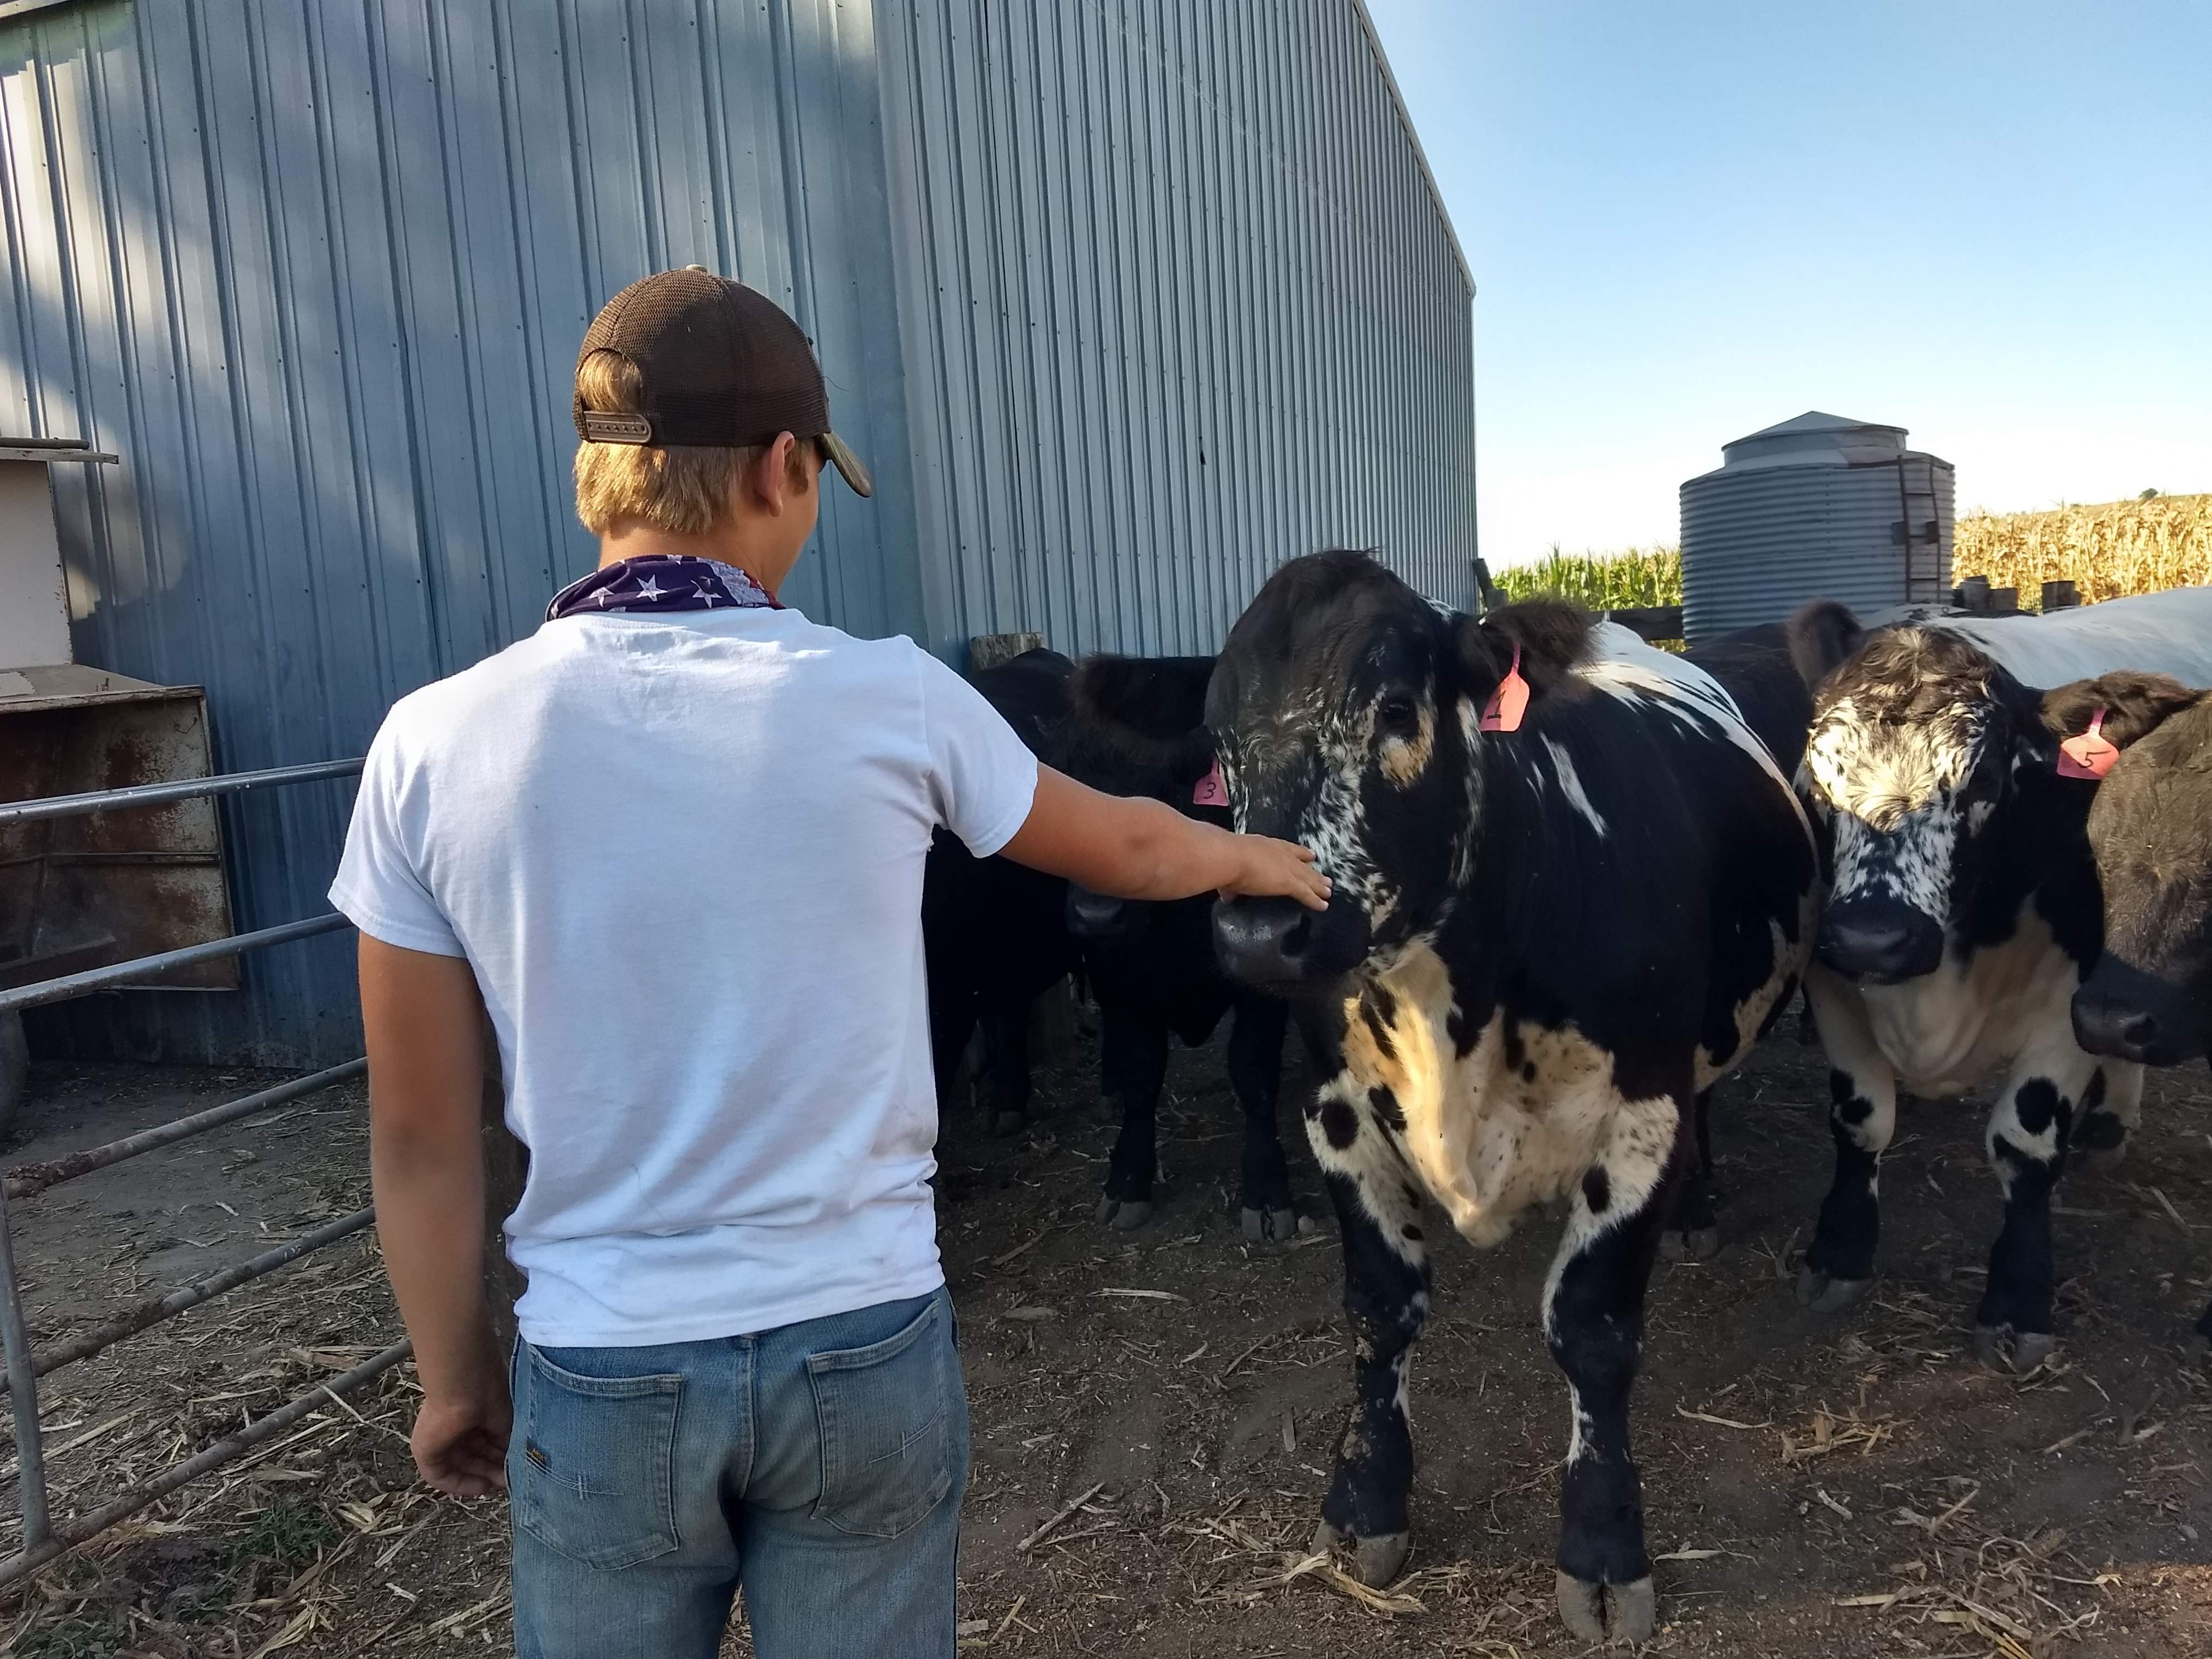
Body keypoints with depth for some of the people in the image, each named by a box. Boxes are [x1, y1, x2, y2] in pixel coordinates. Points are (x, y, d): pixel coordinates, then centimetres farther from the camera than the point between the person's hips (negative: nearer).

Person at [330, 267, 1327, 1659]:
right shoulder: (892, 702, -11)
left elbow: (423, 1136, -2)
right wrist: (1257, 857, 30)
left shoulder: (434, 748, -10)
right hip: (868, 1347, 0)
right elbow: (1128, 849, 8)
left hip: (602, 1378, 1)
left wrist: (457, 1377, 13)